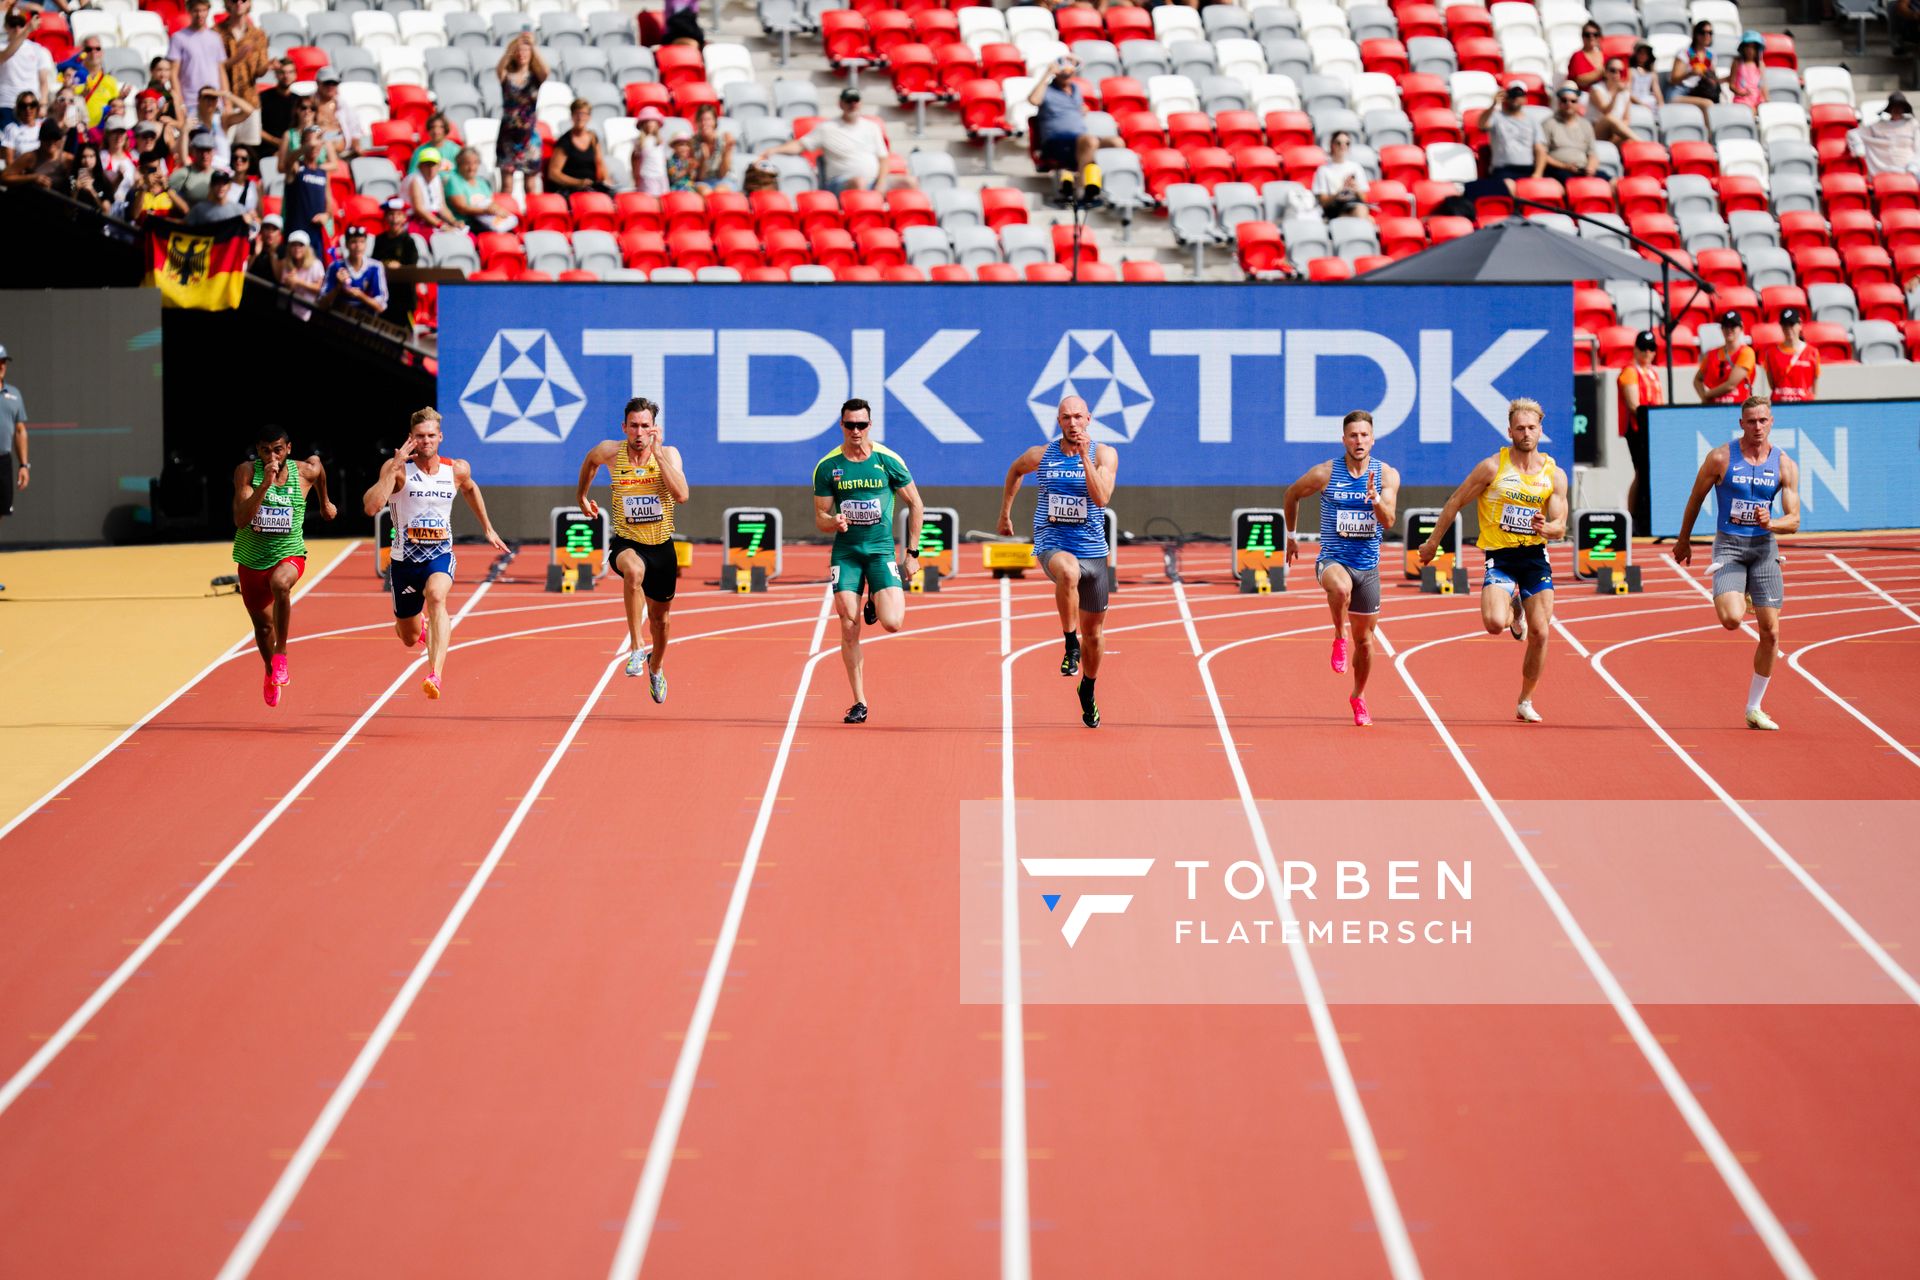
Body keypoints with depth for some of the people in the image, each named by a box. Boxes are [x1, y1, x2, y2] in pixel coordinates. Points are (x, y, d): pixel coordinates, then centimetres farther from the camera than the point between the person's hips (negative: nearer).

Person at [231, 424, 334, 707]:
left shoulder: (305, 471, -9)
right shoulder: (246, 472, -14)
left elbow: (317, 462, 18)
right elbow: (241, 520, -26)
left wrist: (325, 503, 32)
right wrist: (264, 484, -36)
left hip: (289, 554, -2)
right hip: (251, 558, 2)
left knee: (280, 584, -38)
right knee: (263, 625, 17)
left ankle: (281, 654, -23)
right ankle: (270, 672, 48)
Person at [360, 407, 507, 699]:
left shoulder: (457, 470, -1)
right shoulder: (398, 468, -12)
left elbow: (469, 489, 24)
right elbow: (371, 507, -27)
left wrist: (488, 529, 25)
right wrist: (395, 467, -30)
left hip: (441, 556, 0)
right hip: (405, 560, 0)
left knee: (436, 597, -36)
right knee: (410, 639, 13)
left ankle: (435, 675, -46)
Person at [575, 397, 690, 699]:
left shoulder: (668, 454, -11)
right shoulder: (609, 452, -9)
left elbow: (681, 496, -27)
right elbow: (590, 461, 16)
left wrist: (657, 453, -28)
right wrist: (581, 496, 23)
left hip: (662, 547, 2)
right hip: (626, 543, -2)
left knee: (659, 617, 18)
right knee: (634, 569, -39)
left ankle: (656, 667, 49)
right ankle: (636, 648, -36)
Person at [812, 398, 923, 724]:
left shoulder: (888, 461, -4)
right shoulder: (827, 467, -1)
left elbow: (915, 504, 6)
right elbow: (820, 519, 4)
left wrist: (912, 552, 3)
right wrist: (834, 522, -20)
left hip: (881, 549, -1)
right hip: (845, 552, 1)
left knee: (892, 622, -17)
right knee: (849, 628, -6)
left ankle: (877, 601, 21)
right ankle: (859, 703, 4)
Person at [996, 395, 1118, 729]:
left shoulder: (1104, 455, -5)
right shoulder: (1040, 456, 0)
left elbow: (1102, 498, -19)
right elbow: (1015, 470, 23)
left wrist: (1085, 455, -23)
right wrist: (1005, 512, 24)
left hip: (1093, 550, 2)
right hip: (1052, 546, -1)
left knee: (1093, 632, 13)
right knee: (1068, 570, -41)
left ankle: (1088, 689, 39)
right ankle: (1070, 645, -29)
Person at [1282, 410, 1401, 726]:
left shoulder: (1387, 475, -3)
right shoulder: (1325, 473, -7)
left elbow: (1388, 522, -14)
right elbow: (1291, 495, 12)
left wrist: (1376, 500, -33)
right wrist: (1289, 535, 17)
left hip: (1368, 566, 2)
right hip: (1332, 559, -2)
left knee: (1364, 638, 12)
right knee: (1341, 586, -40)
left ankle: (1358, 696, 35)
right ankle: (1340, 638, -15)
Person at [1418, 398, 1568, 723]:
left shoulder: (1554, 475, 2)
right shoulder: (1493, 467, -6)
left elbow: (1560, 528, 2)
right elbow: (1455, 502, 3)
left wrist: (1545, 528, -22)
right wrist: (1433, 542, 7)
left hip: (1535, 556, 3)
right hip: (1499, 556, -3)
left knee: (1540, 633, -2)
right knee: (1494, 623, -25)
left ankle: (1525, 702, 17)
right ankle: (1513, 611, 15)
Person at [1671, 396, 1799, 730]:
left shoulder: (1785, 465, 0)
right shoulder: (1721, 458, -6)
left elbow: (1793, 521, 0)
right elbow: (1696, 498, 8)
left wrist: (1771, 523, -22)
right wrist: (1684, 539, 16)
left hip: (1764, 547, 3)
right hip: (1728, 545, -3)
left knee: (1770, 632, 0)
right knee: (1732, 620, -24)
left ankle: (1754, 709, 13)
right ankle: (1737, 596, 16)